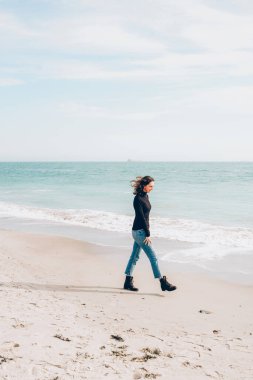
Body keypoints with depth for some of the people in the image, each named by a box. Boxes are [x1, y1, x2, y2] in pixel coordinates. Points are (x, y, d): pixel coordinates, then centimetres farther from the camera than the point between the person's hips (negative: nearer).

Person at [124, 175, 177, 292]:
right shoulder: (138, 199, -18)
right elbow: (141, 217, -19)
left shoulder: (145, 196, 9)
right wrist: (147, 235, -17)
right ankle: (163, 283, 0)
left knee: (135, 256, 12)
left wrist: (147, 232, 12)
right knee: (153, 257, -5)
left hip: (142, 231, 9)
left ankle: (128, 282, 20)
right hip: (139, 231, -9)